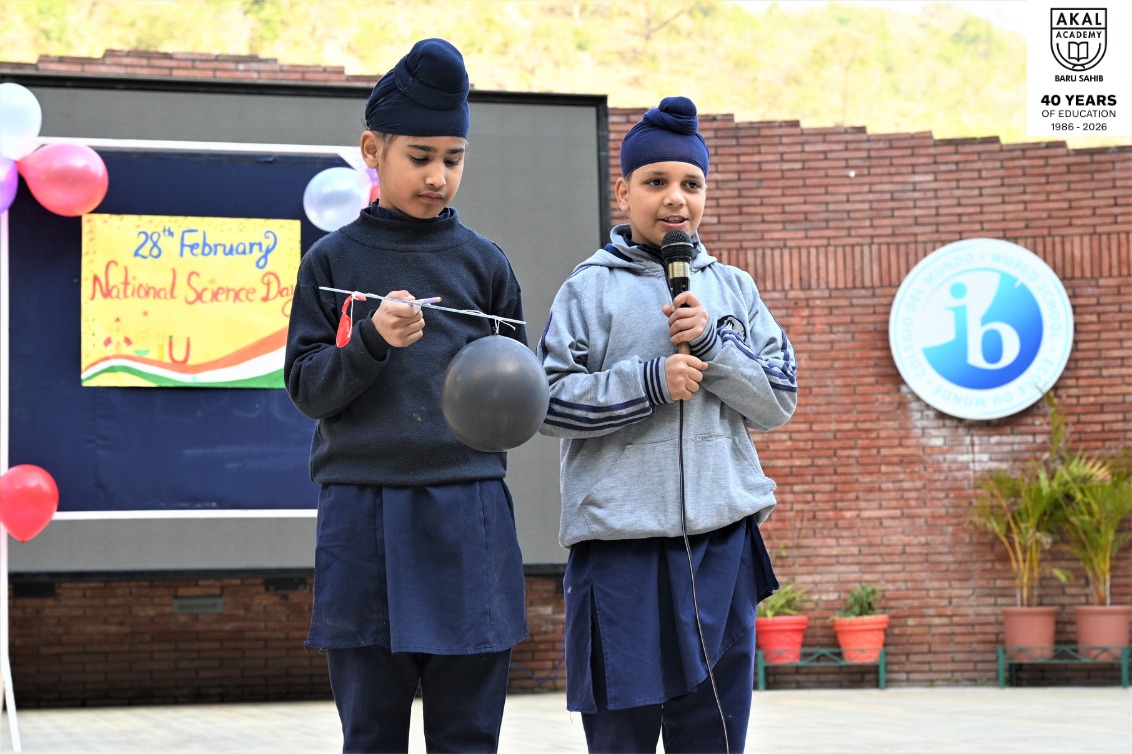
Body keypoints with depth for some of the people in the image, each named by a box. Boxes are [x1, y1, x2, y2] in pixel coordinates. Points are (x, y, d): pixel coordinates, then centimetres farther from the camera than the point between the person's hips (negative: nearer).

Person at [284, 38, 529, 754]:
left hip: (470, 512, 1)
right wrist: (373, 339, -16)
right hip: (362, 515, -1)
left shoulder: (484, 262, 9)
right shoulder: (332, 261, 6)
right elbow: (308, 388, 0)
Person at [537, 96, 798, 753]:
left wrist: (711, 344, -9)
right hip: (620, 543, -3)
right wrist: (649, 381, -13)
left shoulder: (733, 289, 11)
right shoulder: (592, 288, 1)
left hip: (722, 540, 3)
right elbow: (548, 402, -5)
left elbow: (779, 402, 6)